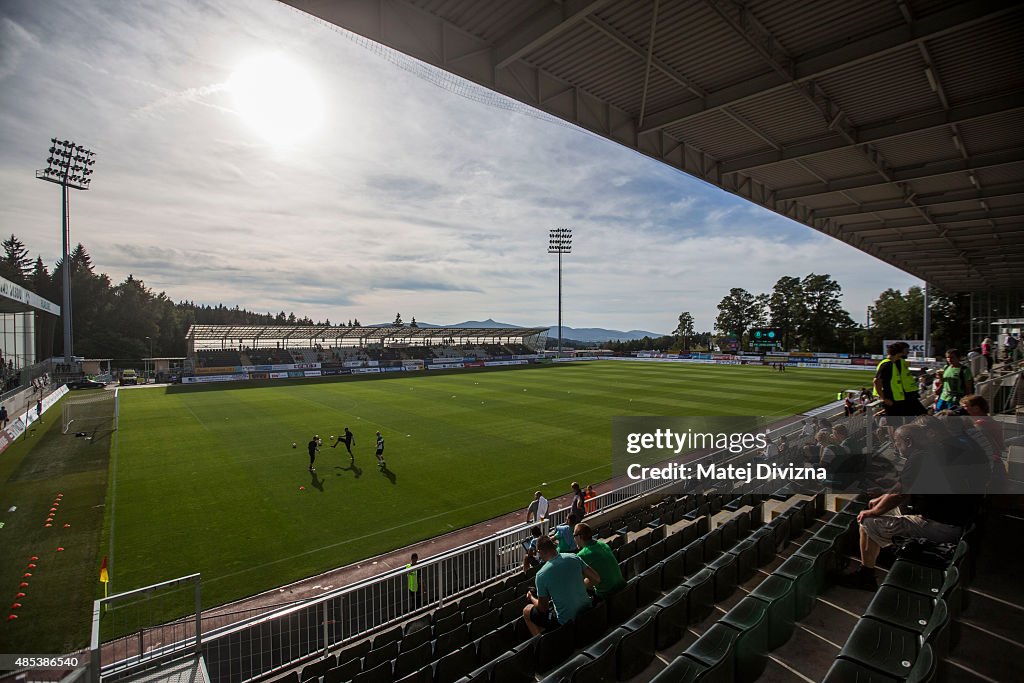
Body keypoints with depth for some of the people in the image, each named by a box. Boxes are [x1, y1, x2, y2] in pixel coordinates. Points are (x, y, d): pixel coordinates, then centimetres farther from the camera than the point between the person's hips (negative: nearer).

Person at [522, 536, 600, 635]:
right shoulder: (574, 558, -8)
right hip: (587, 611, 5)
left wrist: (531, 598, 13)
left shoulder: (541, 574, -18)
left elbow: (542, 607, -8)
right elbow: (596, 579, -1)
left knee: (527, 611, 15)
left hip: (566, 621, -5)